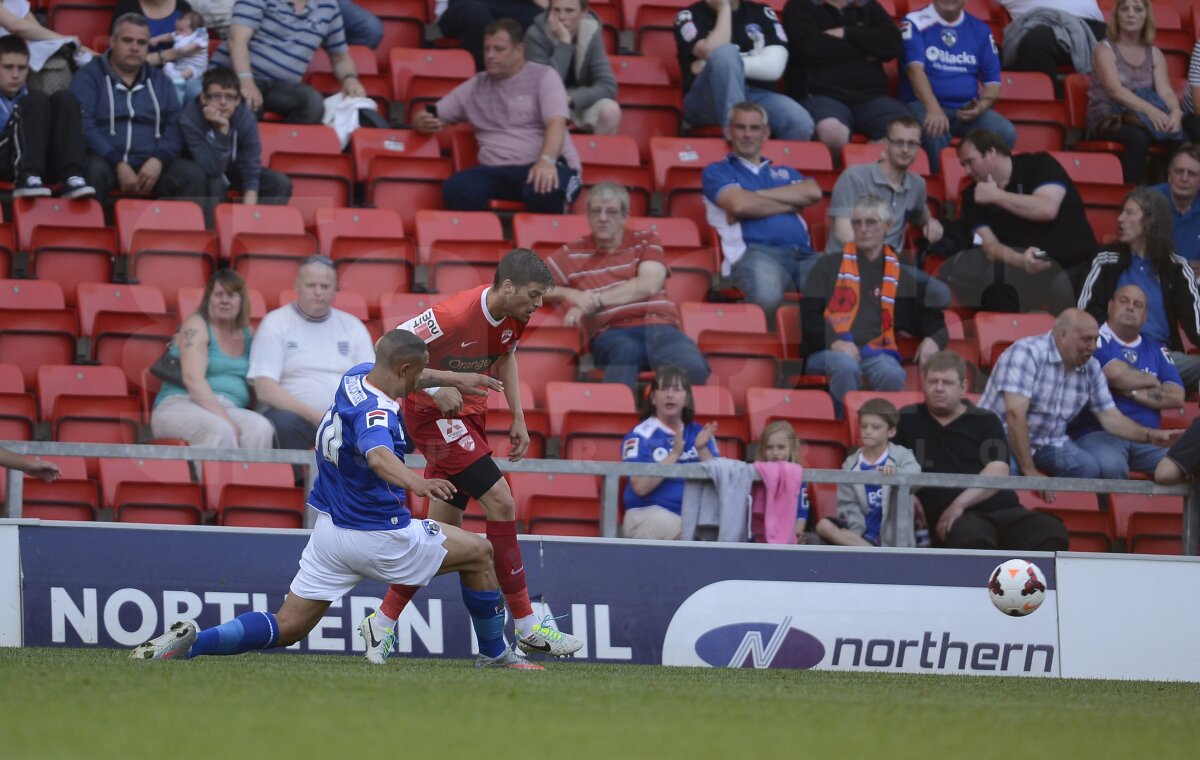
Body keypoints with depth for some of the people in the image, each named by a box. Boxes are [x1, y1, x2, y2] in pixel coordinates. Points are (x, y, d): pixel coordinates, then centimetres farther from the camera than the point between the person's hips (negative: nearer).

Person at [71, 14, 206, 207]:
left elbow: (175, 126, 10)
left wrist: (158, 160, -11)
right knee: (94, 171, -38)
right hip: (106, 160, -3)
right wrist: (119, 164, -18)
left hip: (150, 164, 4)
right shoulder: (89, 76, 5)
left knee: (194, 175, -23)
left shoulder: (160, 81, 19)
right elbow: (83, 125, -8)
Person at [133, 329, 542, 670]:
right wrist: (416, 482, -65)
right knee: (478, 554, 11)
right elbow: (378, 456, -47)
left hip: (329, 529, 9)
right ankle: (494, 655, 21)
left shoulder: (355, 377, 4)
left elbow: (397, 377, 27)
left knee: (286, 628, 7)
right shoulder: (374, 411, -24)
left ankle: (189, 641, -13)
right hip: (378, 537, -8)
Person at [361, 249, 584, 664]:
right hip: (435, 413, -9)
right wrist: (434, 388, -29)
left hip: (469, 412, 9)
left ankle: (382, 623, 17)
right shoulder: (455, 315, -26)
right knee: (501, 503, -15)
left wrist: (518, 419, 12)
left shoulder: (515, 316, -2)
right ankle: (526, 627, -9)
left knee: (443, 528, 7)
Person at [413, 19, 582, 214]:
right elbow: (431, 117, 22)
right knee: (456, 188, -30)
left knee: (543, 190, -41)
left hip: (540, 166, -3)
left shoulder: (543, 77, 7)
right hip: (497, 172, 3)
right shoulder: (475, 86, 19)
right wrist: (422, 123, -6)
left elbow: (557, 123, -9)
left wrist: (547, 161, -29)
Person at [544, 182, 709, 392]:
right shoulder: (572, 255, 19)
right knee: (625, 351, -43)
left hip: (659, 327, 1)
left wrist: (596, 300, -5)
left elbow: (648, 286, 1)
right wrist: (568, 293, -3)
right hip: (611, 333, -1)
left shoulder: (646, 241, 19)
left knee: (693, 369, -35)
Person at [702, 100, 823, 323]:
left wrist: (756, 196, 5)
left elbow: (813, 193, 11)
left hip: (803, 253, 4)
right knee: (767, 297, -43)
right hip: (755, 252, -4)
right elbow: (739, 204, -1)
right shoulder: (717, 171, 22)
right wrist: (792, 204, 10)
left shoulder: (784, 172, 35)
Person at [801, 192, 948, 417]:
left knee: (893, 375, -34)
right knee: (846, 366, -37)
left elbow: (930, 319, 22)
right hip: (829, 352, -1)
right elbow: (809, 315, 6)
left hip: (876, 353, 1)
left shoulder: (903, 276, 21)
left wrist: (932, 339, -4)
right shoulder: (830, 267, 16)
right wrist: (835, 343, -13)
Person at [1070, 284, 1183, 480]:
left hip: (1147, 439, 5)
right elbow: (1117, 374, -14)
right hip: (1098, 433, -5)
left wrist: (1132, 392, -3)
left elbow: (1177, 397, 9)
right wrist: (1152, 382, 6)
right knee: (1109, 467, -39)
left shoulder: (1157, 351, 20)